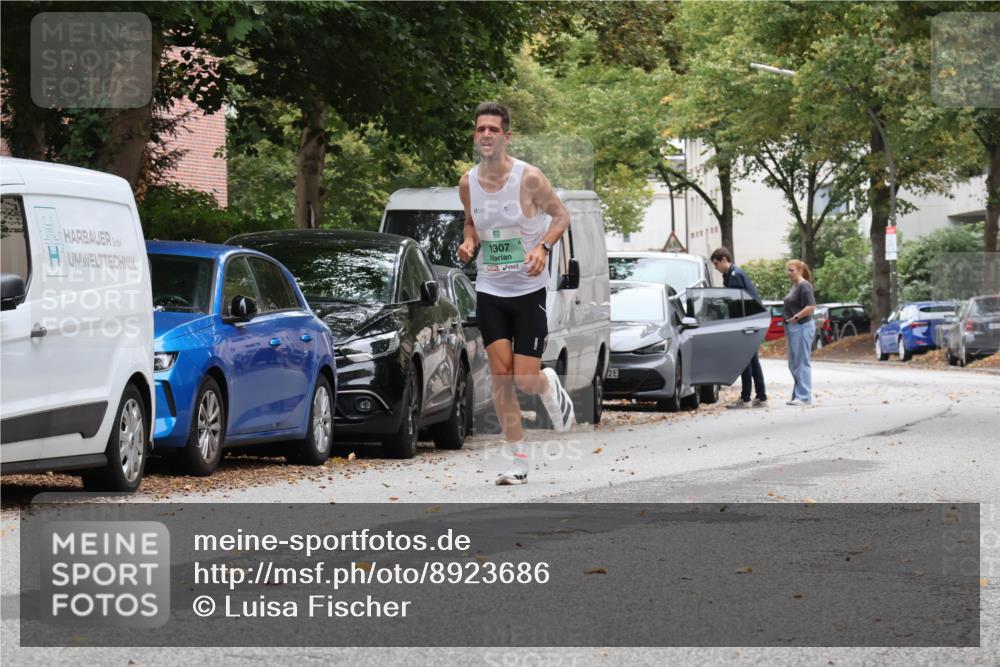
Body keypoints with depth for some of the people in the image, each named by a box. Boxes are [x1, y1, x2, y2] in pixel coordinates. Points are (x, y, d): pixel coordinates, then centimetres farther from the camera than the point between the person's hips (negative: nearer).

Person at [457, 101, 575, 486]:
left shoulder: (529, 178, -12)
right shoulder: (468, 183, 1)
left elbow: (561, 216, -1)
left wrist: (543, 246, -18)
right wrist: (469, 243, -4)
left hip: (529, 290, -3)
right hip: (489, 291, 3)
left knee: (525, 380, -6)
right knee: (500, 379, -4)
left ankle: (550, 386, 32)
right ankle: (517, 461, 4)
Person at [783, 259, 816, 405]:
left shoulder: (804, 286, -12)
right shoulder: (795, 286, 17)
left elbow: (811, 307, -21)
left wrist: (796, 317, -19)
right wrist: (788, 325, 18)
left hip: (802, 327, -10)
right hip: (794, 328, 10)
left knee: (802, 363, -8)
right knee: (794, 364, 13)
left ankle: (804, 397, -7)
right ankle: (798, 395, 18)